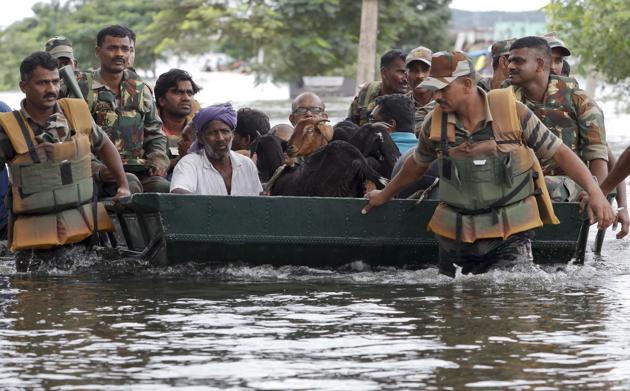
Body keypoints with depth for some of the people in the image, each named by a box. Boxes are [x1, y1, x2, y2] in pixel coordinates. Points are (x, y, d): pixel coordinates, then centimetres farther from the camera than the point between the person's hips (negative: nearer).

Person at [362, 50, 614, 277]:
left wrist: (595, 193, -15)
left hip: (510, 235, -4)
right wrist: (384, 195, 35)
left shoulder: (512, 111, -9)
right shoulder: (435, 123, 1)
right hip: (454, 235, 4)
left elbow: (559, 152, -5)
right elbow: (417, 165, 21)